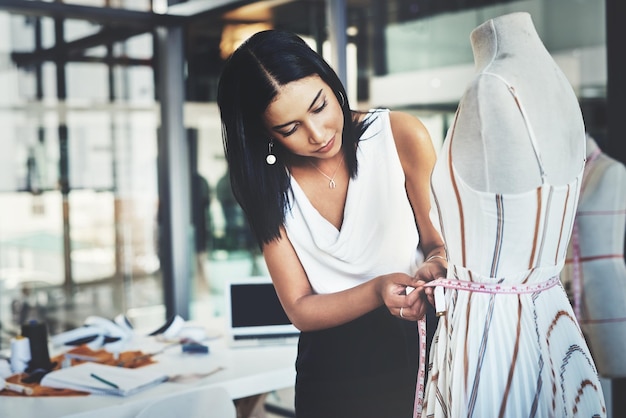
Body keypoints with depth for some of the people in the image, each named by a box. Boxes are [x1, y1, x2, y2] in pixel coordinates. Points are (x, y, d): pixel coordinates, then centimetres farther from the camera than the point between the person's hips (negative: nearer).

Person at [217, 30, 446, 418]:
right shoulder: (268, 183, -9)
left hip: (415, 346, -1)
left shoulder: (402, 136, -16)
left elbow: (442, 243, -4)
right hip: (329, 366, 1)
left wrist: (434, 267, -28)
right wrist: (377, 291, -28)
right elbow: (300, 309, -10)